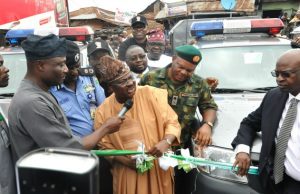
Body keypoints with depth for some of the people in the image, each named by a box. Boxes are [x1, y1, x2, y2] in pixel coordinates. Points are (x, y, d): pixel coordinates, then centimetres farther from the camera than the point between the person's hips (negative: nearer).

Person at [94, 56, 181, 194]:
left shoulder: (151, 94, -6)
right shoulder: (103, 111, -5)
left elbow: (172, 122, -4)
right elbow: (105, 146, 1)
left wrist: (166, 142, -22)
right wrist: (126, 161, -13)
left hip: (158, 166, 0)